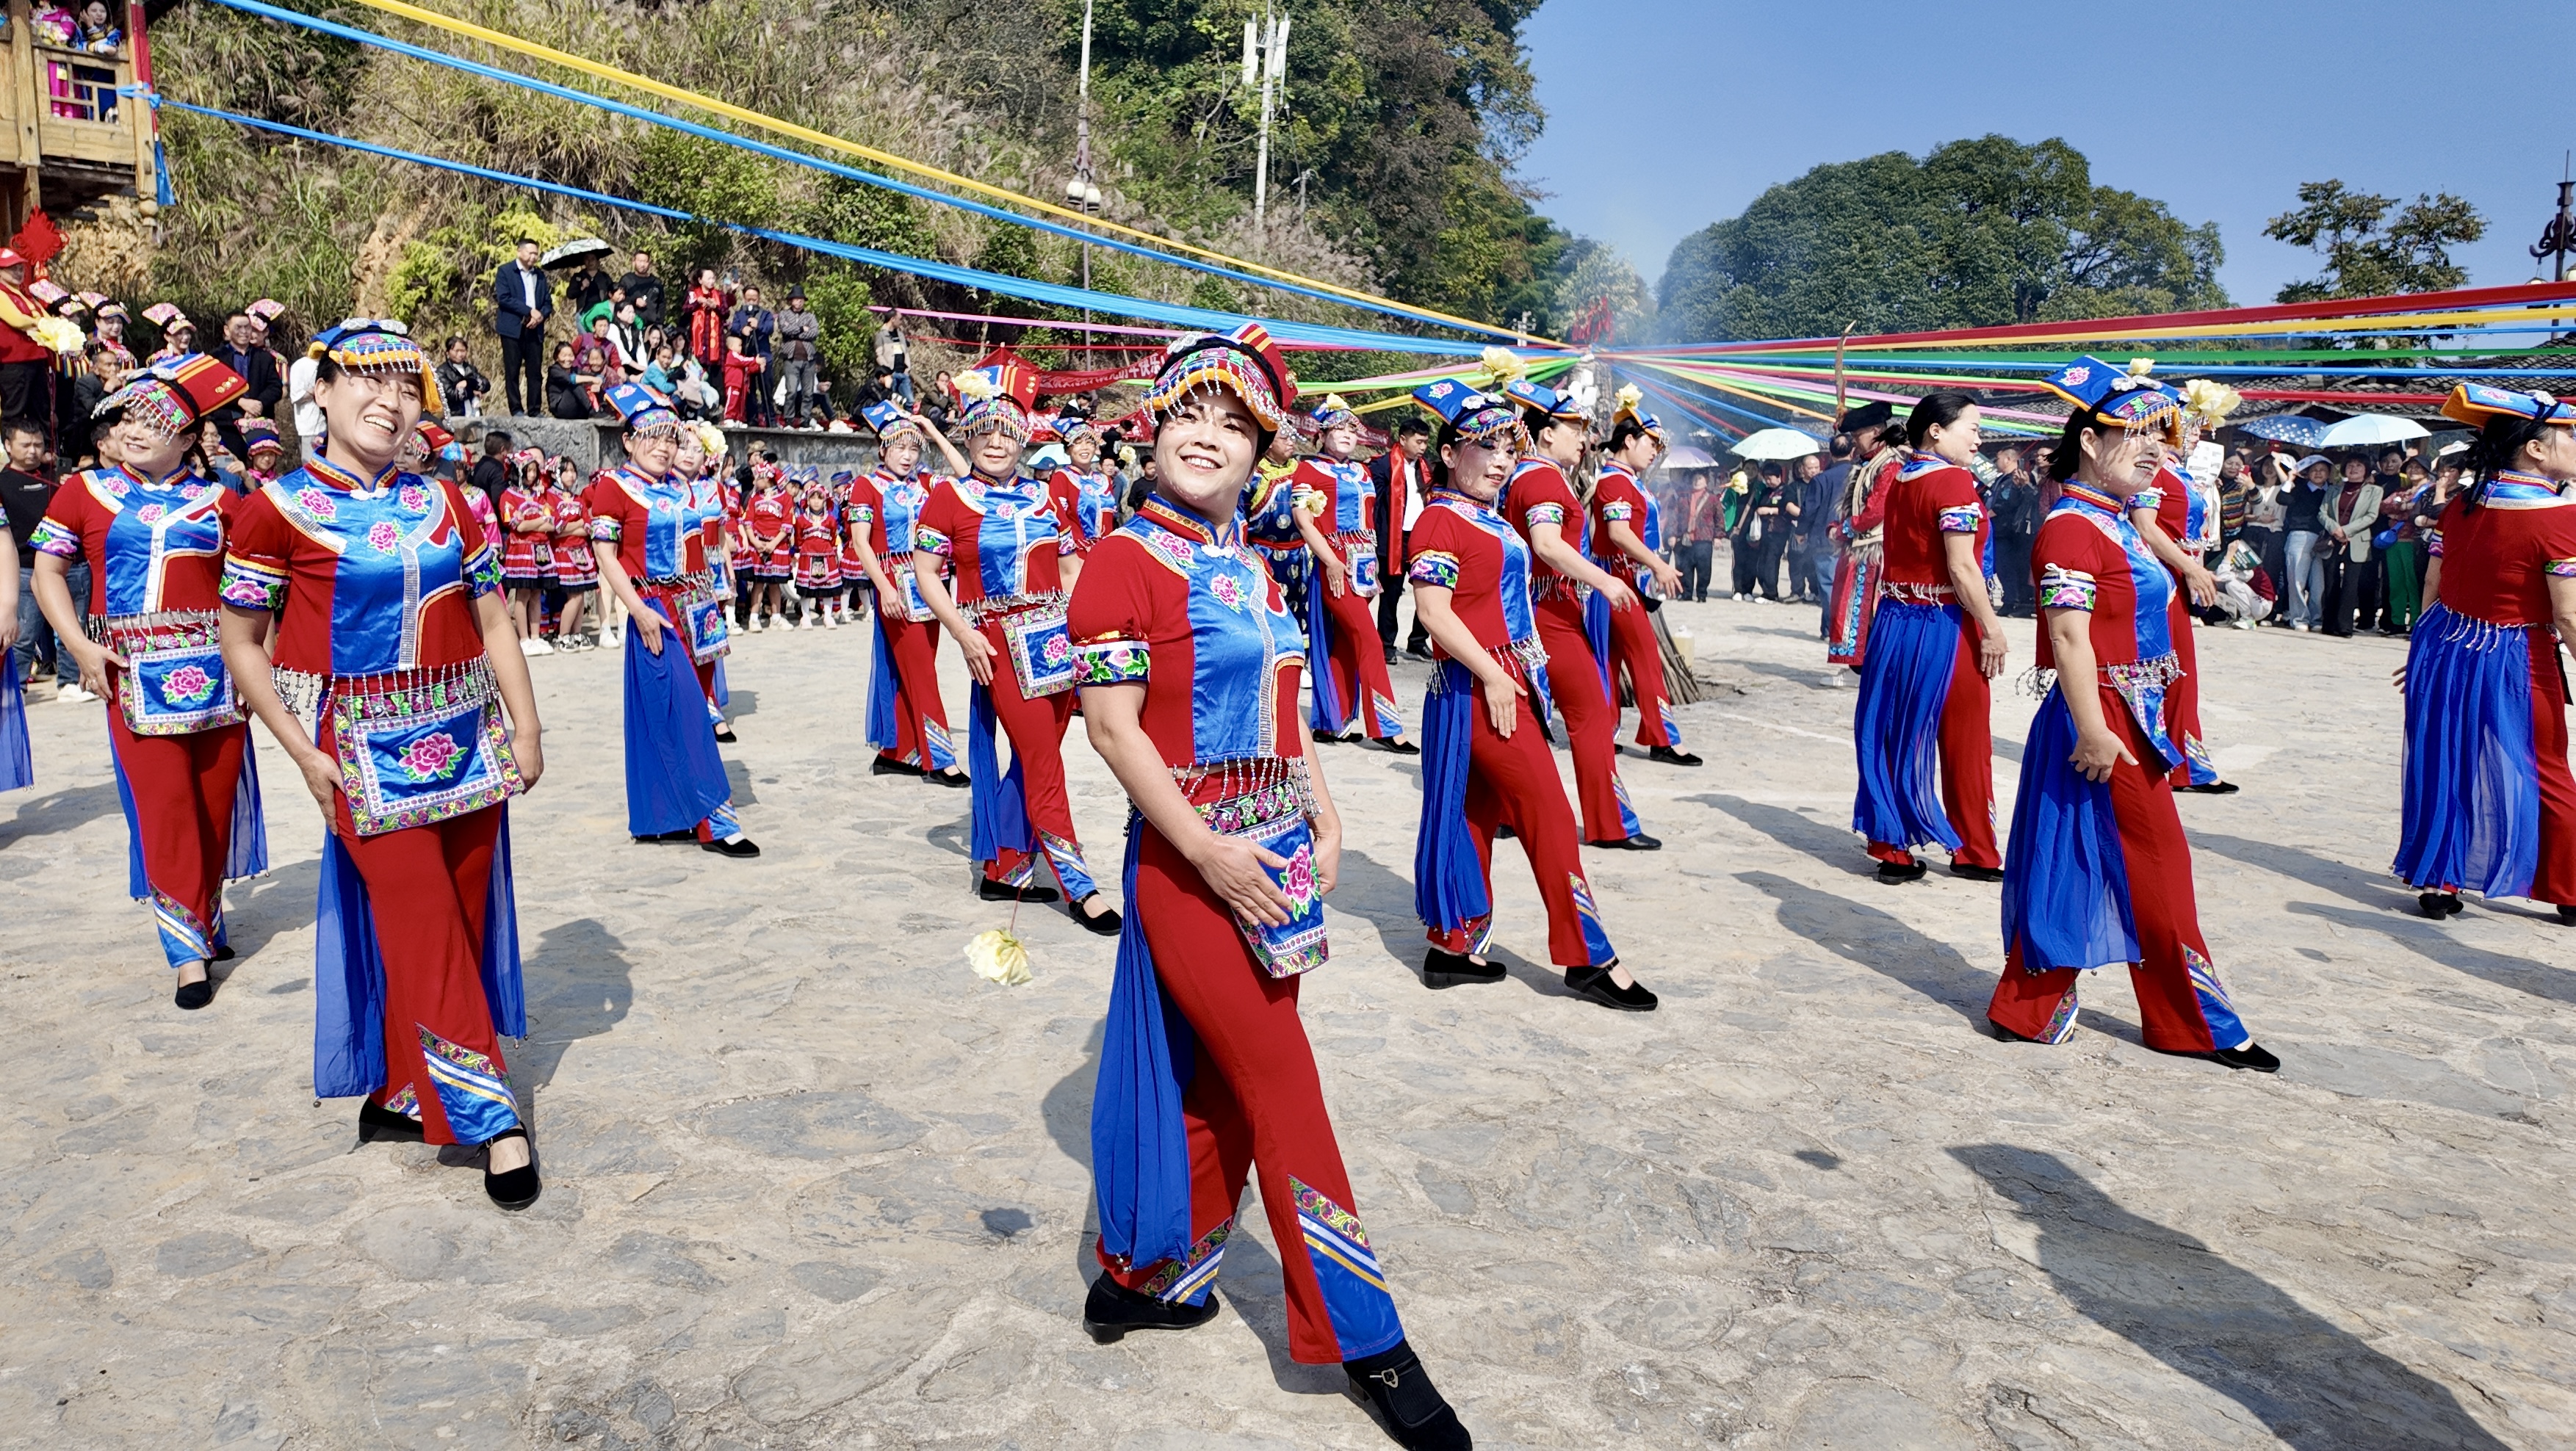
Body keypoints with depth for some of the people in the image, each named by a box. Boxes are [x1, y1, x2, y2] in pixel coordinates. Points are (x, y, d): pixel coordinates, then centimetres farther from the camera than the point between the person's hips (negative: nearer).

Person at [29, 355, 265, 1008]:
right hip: (136, 673, -2)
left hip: (215, 669, 2)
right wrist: (79, 646, -6)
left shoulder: (217, 501, 9)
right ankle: (189, 951, 1)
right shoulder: (85, 492, 8)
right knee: (163, 806, -5)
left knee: (217, 800, 8)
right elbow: (47, 569, 6)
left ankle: (206, 917, 27)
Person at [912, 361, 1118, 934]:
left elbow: (1071, 568, 14)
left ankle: (1003, 870, 23)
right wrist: (964, 635, -13)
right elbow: (925, 572, -3)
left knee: (1033, 762, 10)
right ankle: (1080, 887, 1)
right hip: (1002, 647, -5)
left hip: (1057, 640, 5)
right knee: (1044, 765, -5)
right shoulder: (949, 496, -2)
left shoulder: (1041, 496, 10)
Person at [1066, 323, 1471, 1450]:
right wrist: (1209, 851, -19)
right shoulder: (1128, 559, -10)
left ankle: (1142, 1276, 33)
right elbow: (1111, 726, -16)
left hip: (1276, 852, 8)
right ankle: (1363, 1339, 11)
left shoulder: (1249, 564, 13)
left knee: (1231, 1084, 14)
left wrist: (1320, 812, 5)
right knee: (1285, 1087, -2)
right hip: (1192, 860, -8)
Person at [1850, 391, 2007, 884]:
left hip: (1896, 621, 7)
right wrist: (1992, 629, -15)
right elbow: (1962, 568, -20)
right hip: (1945, 626, -7)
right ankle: (1974, 854, 17)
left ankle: (1891, 850, 16)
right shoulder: (1954, 480, -14)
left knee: (1897, 737, 11)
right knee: (1963, 742, 6)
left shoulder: (1898, 479, 8)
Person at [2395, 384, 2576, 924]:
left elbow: (2432, 588, 5)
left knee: (2442, 770, 12)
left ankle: (2437, 884, 15)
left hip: (2444, 652, 5)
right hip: (2514, 662, -5)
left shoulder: (2460, 506, 0)